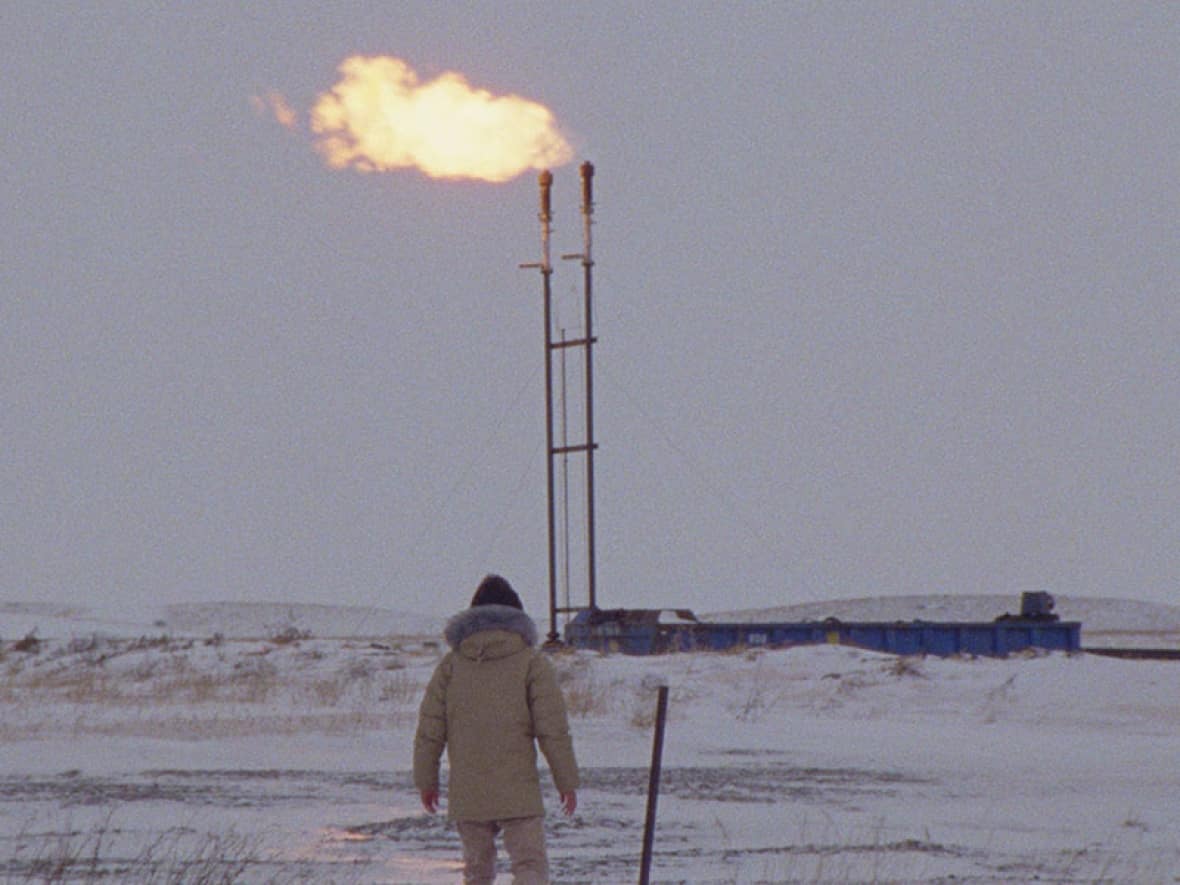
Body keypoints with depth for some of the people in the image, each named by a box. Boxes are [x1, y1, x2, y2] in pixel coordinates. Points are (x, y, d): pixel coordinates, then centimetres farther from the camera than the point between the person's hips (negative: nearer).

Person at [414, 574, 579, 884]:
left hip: (466, 794, 3)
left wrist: (426, 780, 15)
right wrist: (567, 781, 3)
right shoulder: (531, 661, 0)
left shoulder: (452, 663, 7)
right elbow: (553, 728, -3)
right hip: (519, 792, -3)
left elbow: (430, 729, 6)